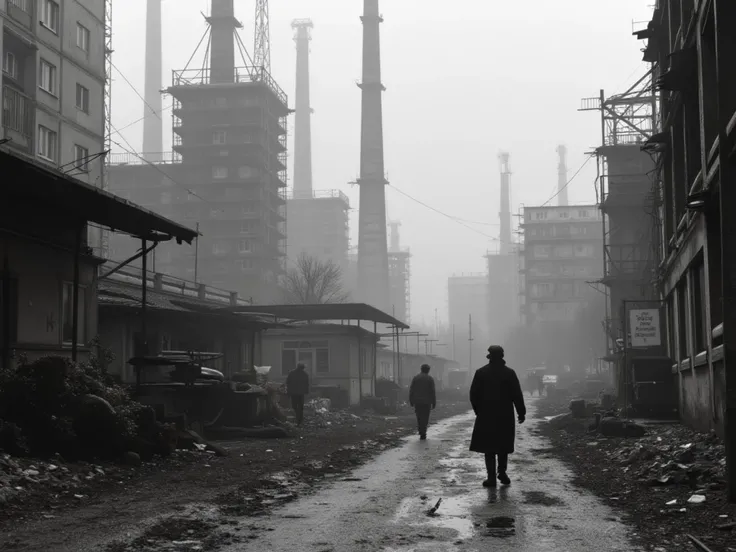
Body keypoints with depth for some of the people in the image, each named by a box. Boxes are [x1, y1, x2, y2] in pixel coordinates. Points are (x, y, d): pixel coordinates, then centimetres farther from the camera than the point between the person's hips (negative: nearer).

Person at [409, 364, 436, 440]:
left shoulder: (415, 377, 2)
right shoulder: (430, 379, -4)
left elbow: (411, 390, 0)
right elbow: (432, 392, -7)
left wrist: (411, 401, 6)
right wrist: (434, 403, -2)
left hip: (417, 401, 2)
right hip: (426, 401, -2)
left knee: (419, 417, 14)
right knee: (425, 418, 6)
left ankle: (421, 432, 10)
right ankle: (423, 434, 2)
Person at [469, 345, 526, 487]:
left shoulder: (480, 373, -3)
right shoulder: (509, 373, -3)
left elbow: (473, 394, -1)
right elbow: (517, 395, -3)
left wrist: (478, 410, 11)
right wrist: (521, 412, 5)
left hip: (486, 416, 0)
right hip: (505, 417, 0)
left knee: (489, 447, 3)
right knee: (503, 445, 15)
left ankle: (491, 477, 0)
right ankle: (502, 472, 7)